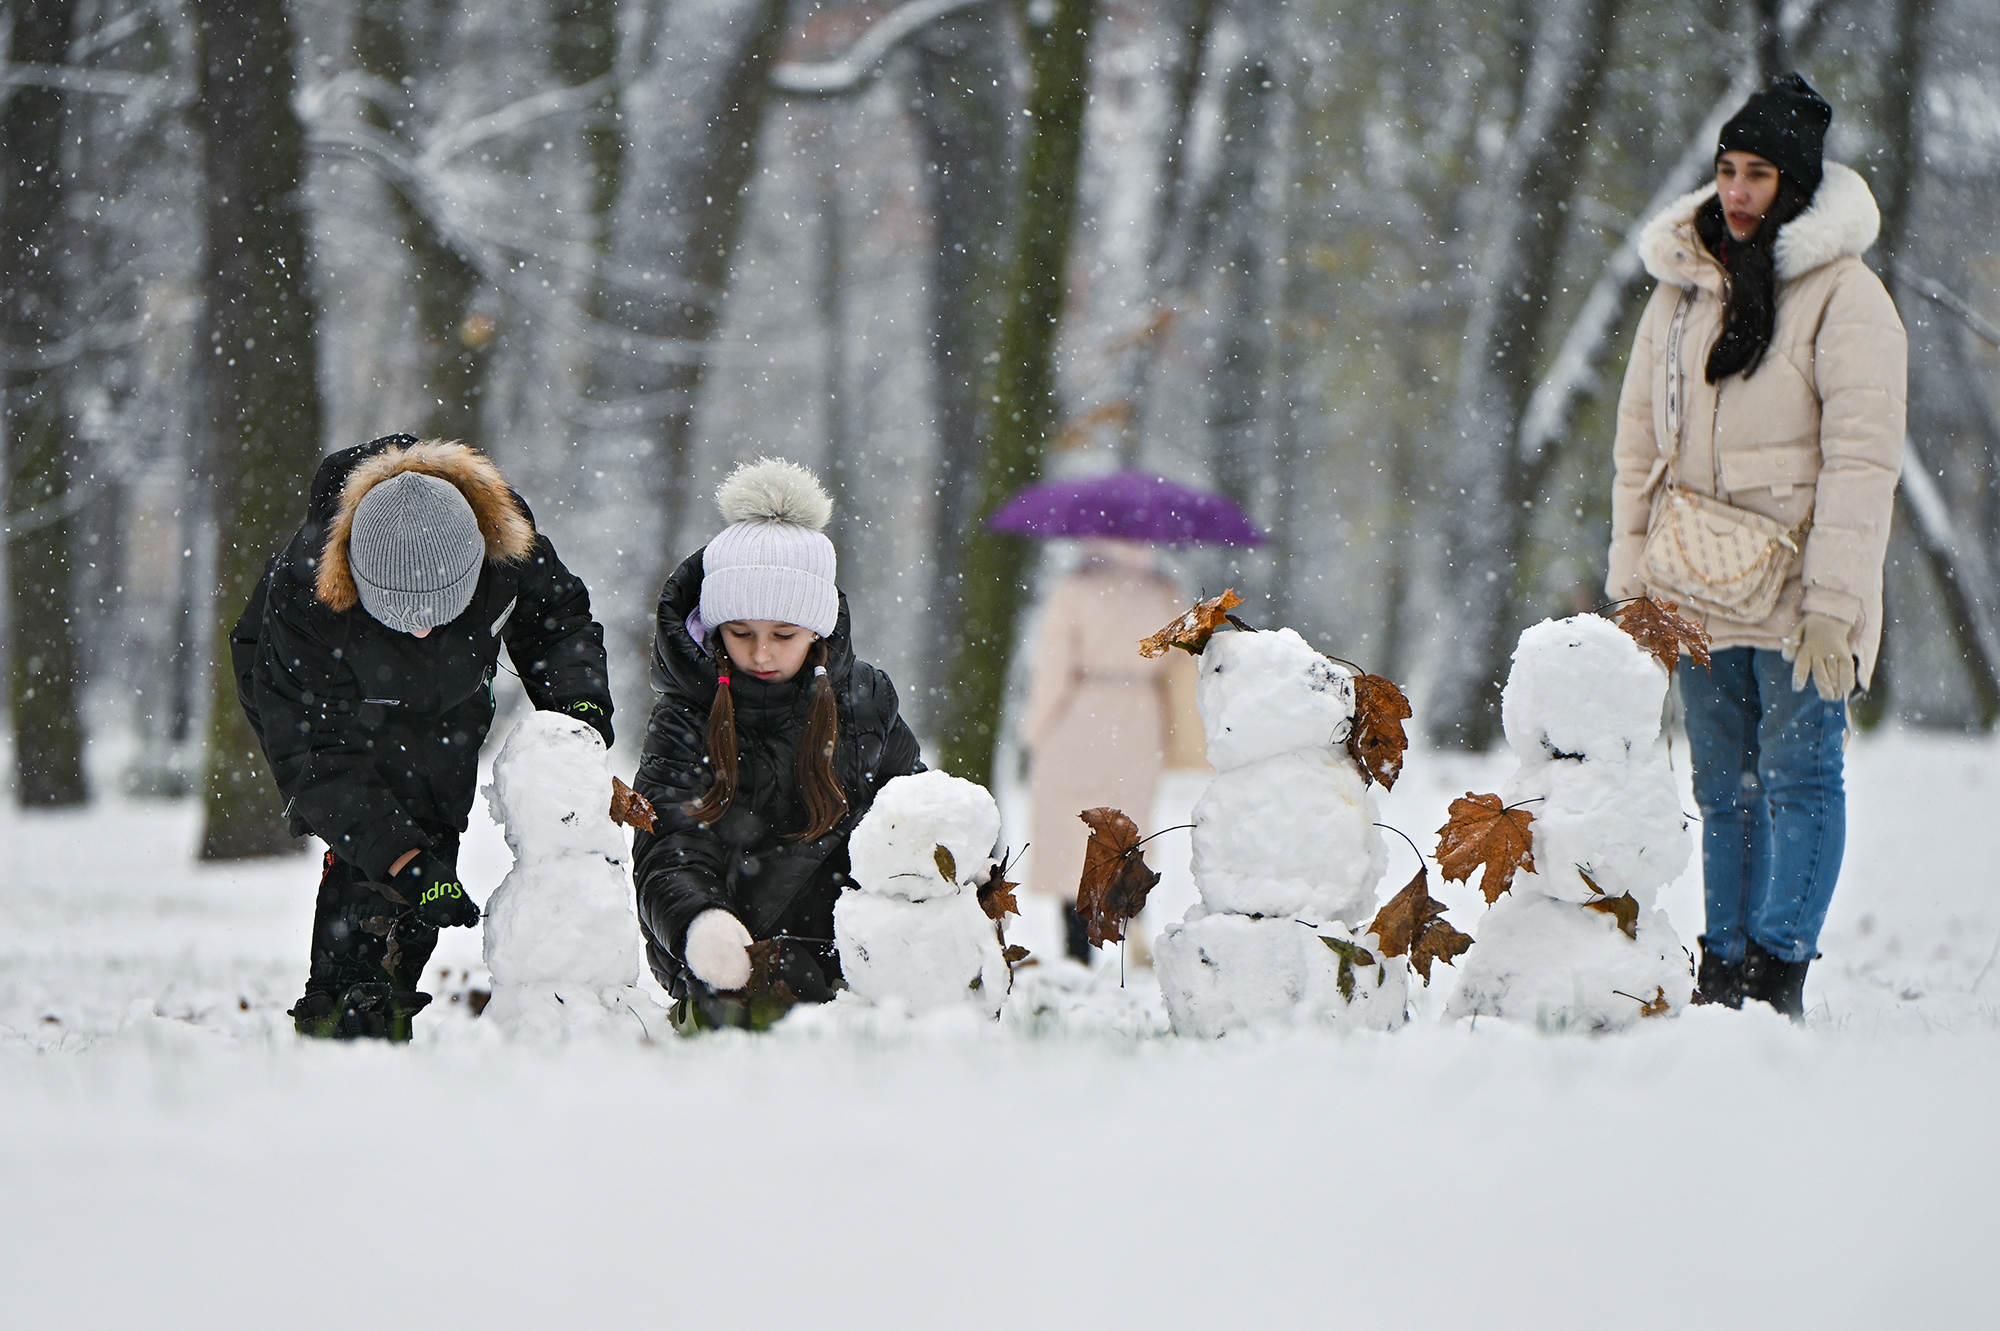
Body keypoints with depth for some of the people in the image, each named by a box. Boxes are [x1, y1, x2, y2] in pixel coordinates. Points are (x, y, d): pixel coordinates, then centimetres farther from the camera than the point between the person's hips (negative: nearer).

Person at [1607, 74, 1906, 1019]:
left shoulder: (1843, 295, -7)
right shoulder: (1681, 286, 12)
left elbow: (1862, 459, -12)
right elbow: (1640, 438, 16)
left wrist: (1833, 605, -18)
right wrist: (1631, 578, 9)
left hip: (1796, 594, -6)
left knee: (1798, 774, -7)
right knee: (1724, 788, 9)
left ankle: (1779, 974, -6)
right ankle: (1722, 969, 12)